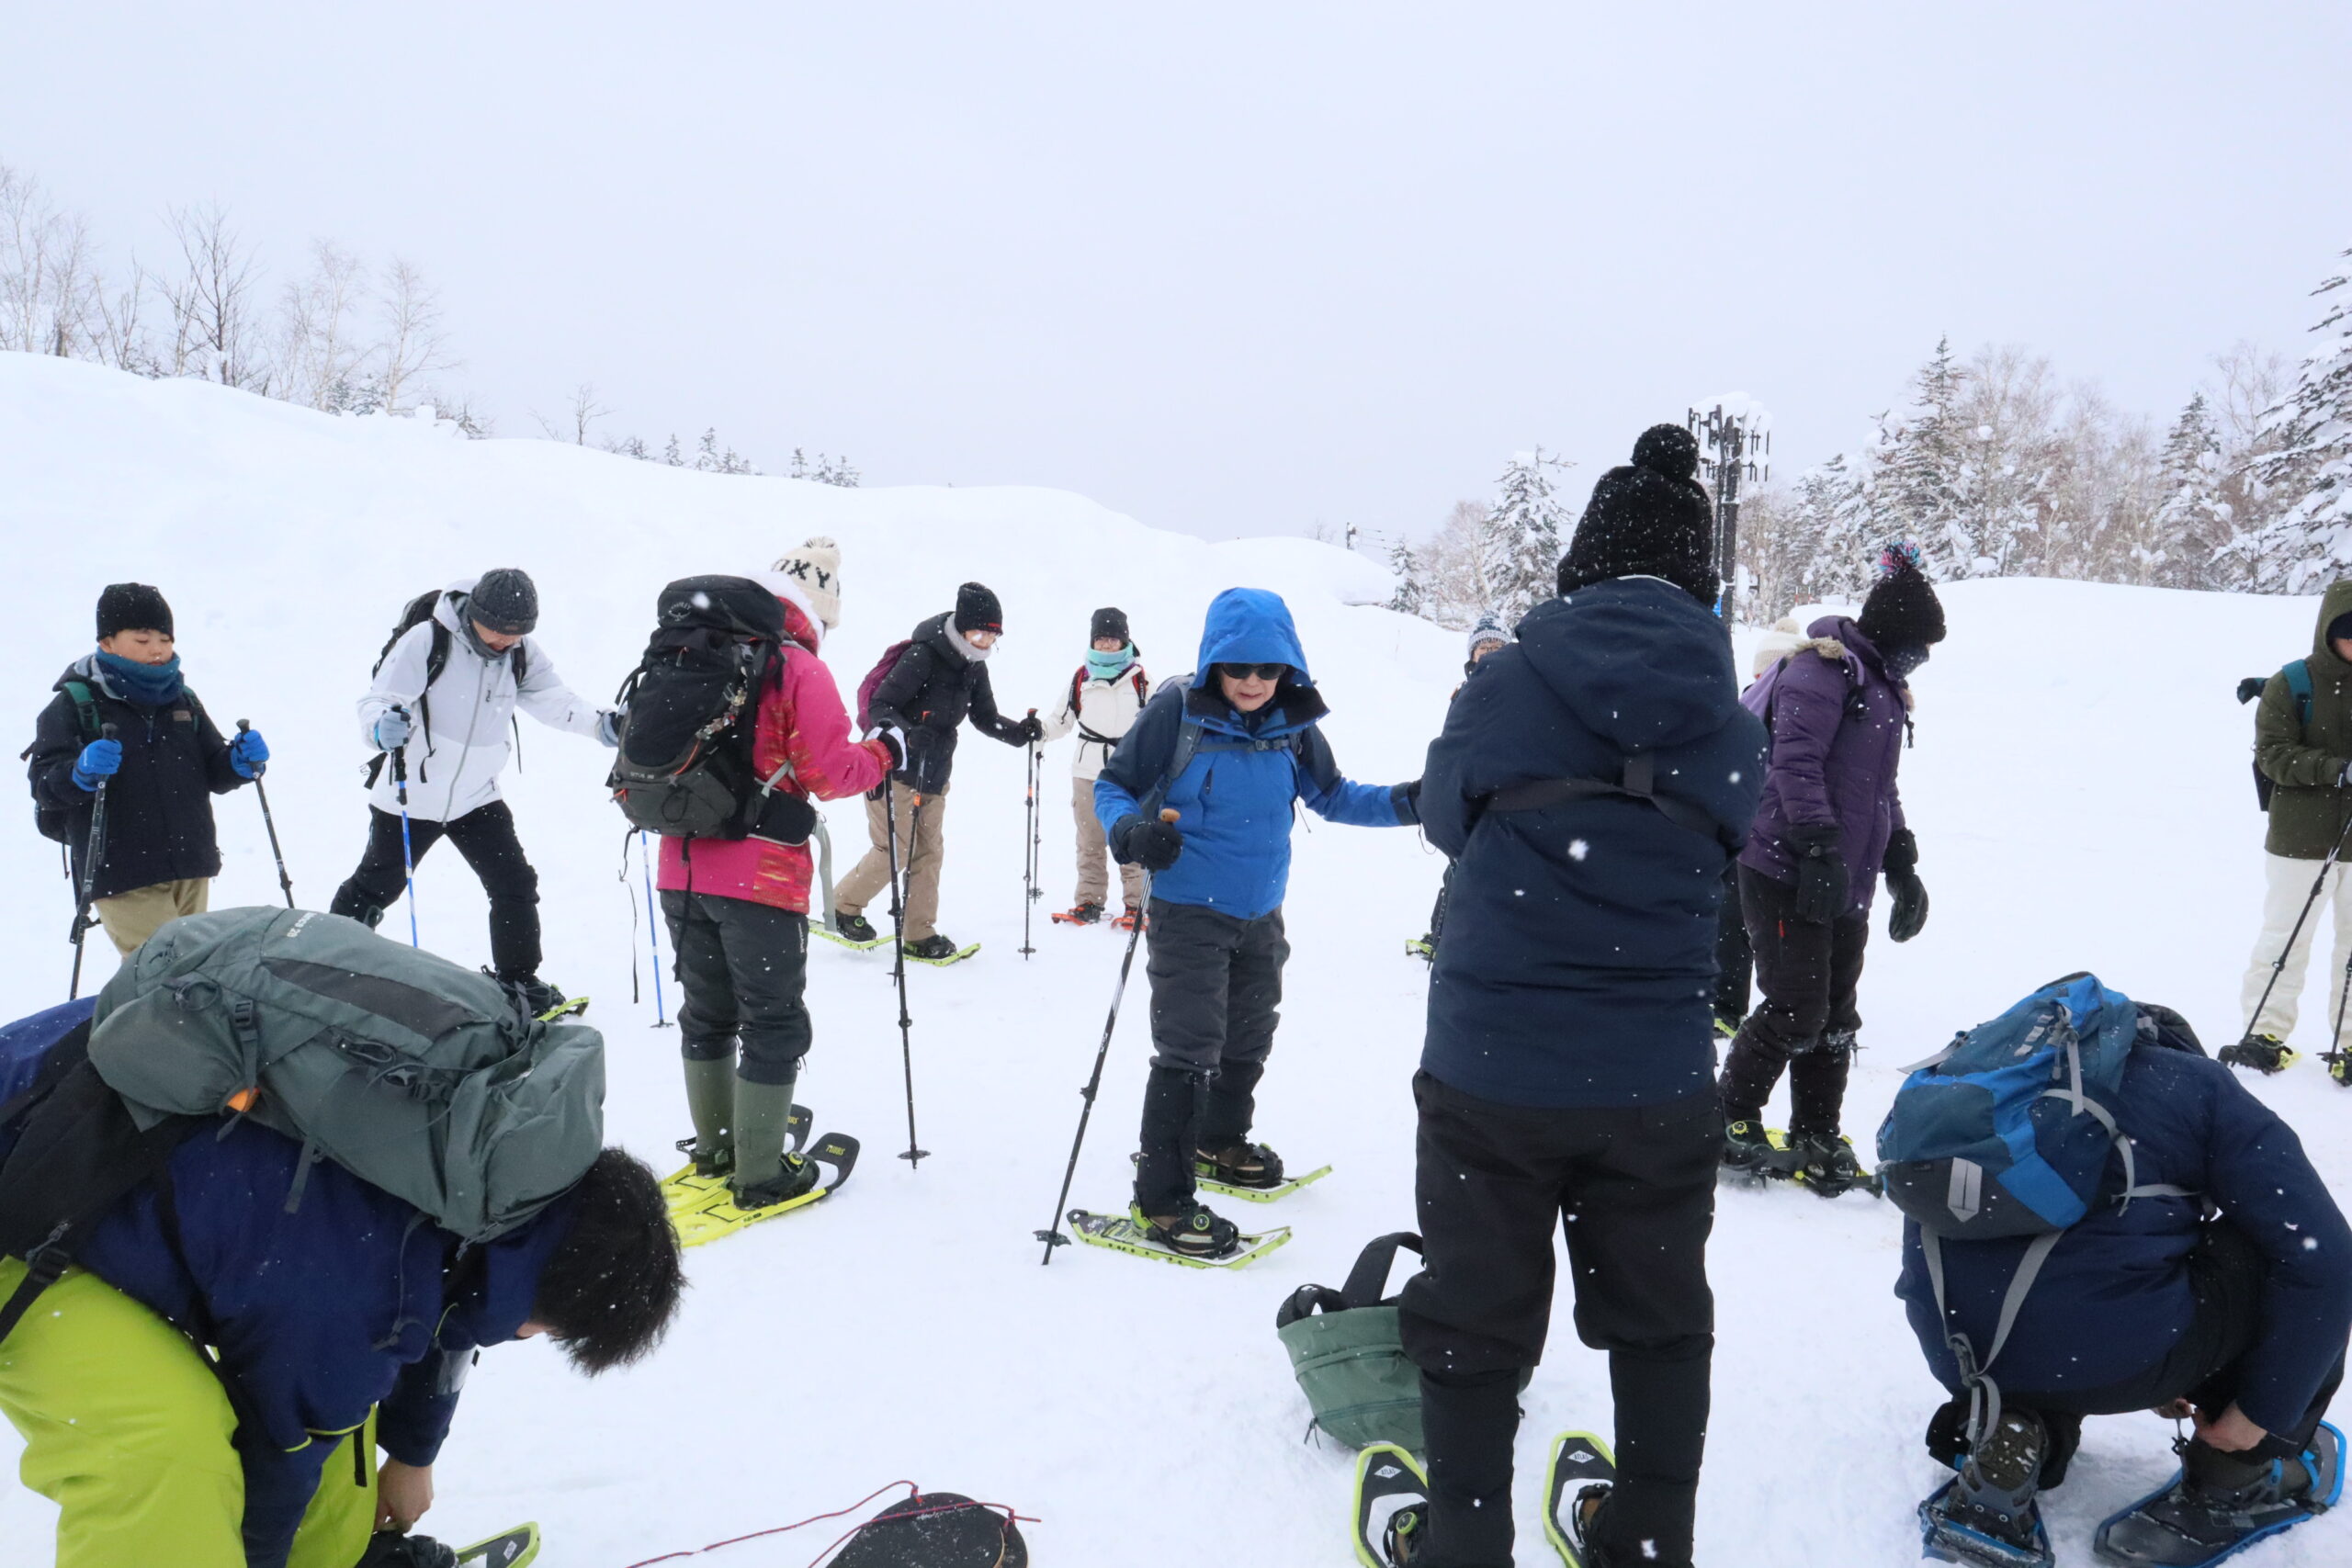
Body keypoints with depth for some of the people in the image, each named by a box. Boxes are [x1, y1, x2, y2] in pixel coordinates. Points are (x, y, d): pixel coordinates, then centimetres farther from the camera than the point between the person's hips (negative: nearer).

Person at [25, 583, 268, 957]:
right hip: (122, 876, -6)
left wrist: (241, 762, -4)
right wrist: (81, 773, -29)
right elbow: (44, 786, -9)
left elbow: (213, 774, 17)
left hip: (191, 870, 6)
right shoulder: (74, 703, -3)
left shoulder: (183, 700, 13)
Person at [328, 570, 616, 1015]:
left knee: (516, 885, -1)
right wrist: (382, 727, -43)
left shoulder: (522, 653, -5)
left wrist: (600, 722, -32)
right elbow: (375, 701, -20)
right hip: (410, 797, -3)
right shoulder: (427, 641, -20)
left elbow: (554, 701, -13)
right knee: (375, 888, 11)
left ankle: (517, 980, 15)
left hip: (476, 797, 4)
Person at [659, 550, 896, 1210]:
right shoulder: (800, 669, -12)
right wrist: (884, 753, 0)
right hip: (760, 879, -7)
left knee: (707, 1012, 20)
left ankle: (714, 1143, 34)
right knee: (774, 1024, 5)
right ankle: (759, 1173, 9)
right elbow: (829, 772, -17)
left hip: (682, 870, 7)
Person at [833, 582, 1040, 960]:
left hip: (934, 772, 7)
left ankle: (920, 934, 15)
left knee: (929, 851, 7)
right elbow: (880, 706, -22)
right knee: (895, 850, -4)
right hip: (893, 768, -7)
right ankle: (842, 907, 17)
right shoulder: (922, 655, -20)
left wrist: (1020, 732, -10)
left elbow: (985, 717, 9)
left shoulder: (973, 667, 3)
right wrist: (904, 732, -41)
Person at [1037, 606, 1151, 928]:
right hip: (1087, 771, 2)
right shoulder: (1081, 678, 4)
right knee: (1089, 841, 9)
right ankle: (1089, 901, 17)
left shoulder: (1140, 679, 0)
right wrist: (1039, 731, -8)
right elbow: (1061, 719, 10)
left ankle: (1137, 904, 9)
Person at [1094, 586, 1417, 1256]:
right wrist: (1130, 831, -30)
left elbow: (1330, 796, 10)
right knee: (1188, 1050, -8)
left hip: (1260, 913, 6)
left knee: (1248, 1038, 21)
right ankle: (1162, 1200, 2)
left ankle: (1221, 1141, 45)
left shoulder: (1293, 724, -3)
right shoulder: (1177, 710, -16)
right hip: (1188, 910, -6)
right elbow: (1113, 785, -8)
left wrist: (1401, 803, -5)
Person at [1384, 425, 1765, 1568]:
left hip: (1489, 1067, -2)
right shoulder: (1726, 718, -3)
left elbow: (1443, 816, 5)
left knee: (1475, 1323, 14)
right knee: (1659, 1319, 22)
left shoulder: (1508, 684, -10)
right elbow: (1728, 847, 10)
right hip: (1659, 1075, 3)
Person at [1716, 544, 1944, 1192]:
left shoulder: (1882, 684, 20)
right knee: (1796, 1011, -8)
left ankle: (1818, 1138, 22)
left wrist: (1901, 867, 21)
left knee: (1836, 1018, 11)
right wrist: (1821, 850, -26)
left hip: (1845, 882, 9)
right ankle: (1730, 1118, 10)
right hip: (1785, 873, -9)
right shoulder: (1822, 669, -11)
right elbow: (1795, 764, -20)